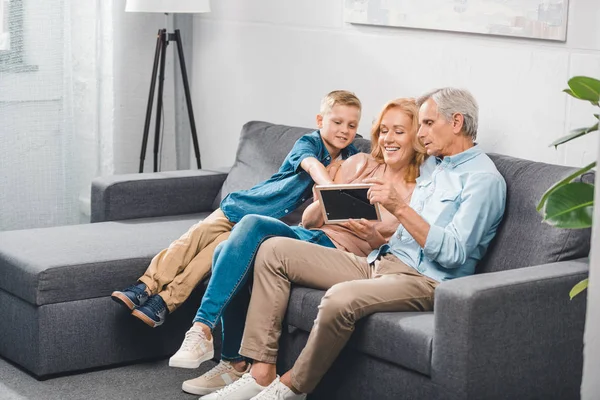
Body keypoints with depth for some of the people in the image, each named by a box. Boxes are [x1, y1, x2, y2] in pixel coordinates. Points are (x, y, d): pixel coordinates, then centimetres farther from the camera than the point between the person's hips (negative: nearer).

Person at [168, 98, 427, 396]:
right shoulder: (359, 164, 18)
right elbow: (309, 219, 15)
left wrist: (371, 234, -16)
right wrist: (322, 204, -7)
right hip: (310, 235, 5)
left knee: (252, 224, -28)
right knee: (227, 252, -24)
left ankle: (203, 328, -27)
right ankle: (235, 363, -15)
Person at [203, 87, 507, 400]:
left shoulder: (483, 179, -8)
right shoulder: (434, 166, 20)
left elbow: (453, 253, -18)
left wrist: (401, 209, -22)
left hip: (423, 280, -9)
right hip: (380, 262, 9)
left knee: (340, 298, -39)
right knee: (274, 250, -2)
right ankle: (261, 373, -9)